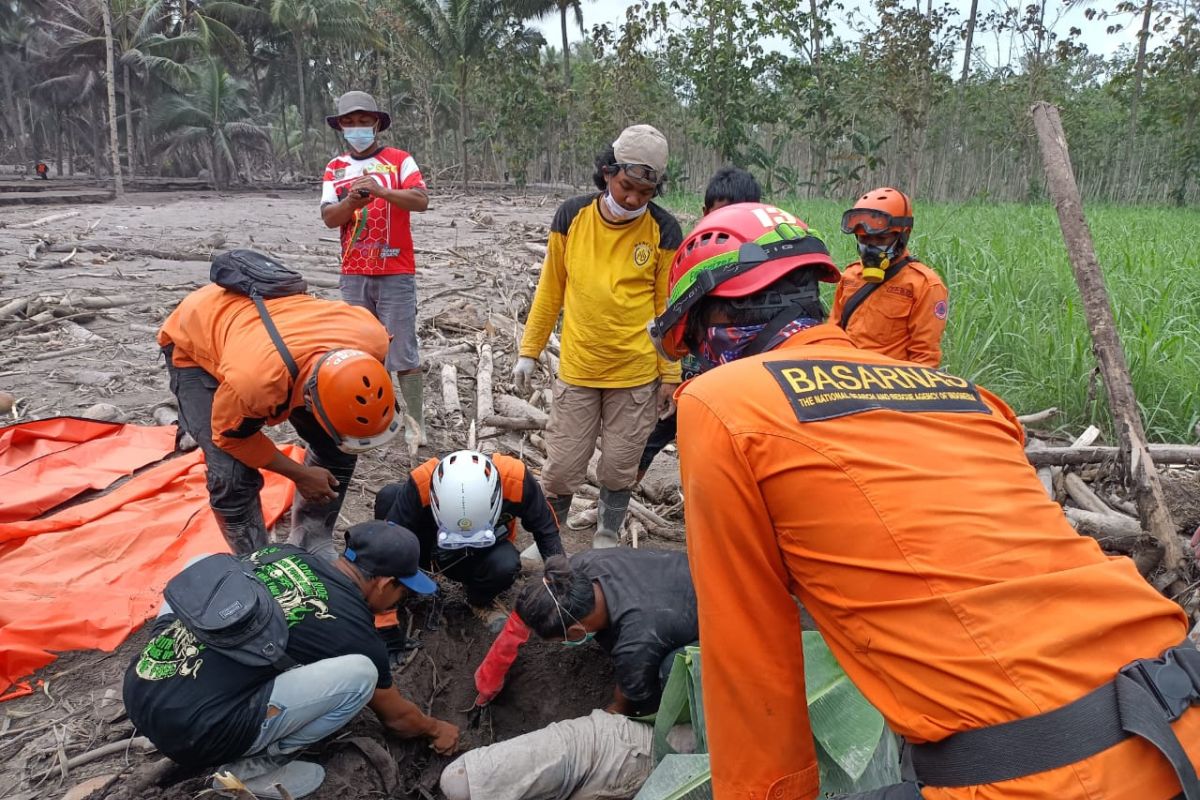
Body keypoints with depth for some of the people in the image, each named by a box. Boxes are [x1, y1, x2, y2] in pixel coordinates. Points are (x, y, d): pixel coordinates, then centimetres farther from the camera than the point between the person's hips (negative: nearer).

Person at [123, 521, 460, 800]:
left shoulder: (283, 553, 10)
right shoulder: (353, 632, -4)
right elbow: (395, 717, 15)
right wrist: (434, 729, 37)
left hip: (137, 686, 7)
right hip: (188, 732, -7)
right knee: (360, 674, -10)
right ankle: (251, 768, 5)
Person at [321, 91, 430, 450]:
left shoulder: (399, 160, 0)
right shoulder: (335, 168, 10)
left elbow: (421, 201, -14)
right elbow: (328, 218, 2)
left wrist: (380, 190, -27)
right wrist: (351, 201, -17)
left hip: (395, 272, -4)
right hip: (353, 274, 4)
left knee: (402, 350, -3)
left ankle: (416, 422, 5)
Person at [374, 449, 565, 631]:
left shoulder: (515, 479, -32)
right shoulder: (421, 484, -35)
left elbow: (546, 529, -15)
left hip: (483, 555, 0)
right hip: (434, 549, 0)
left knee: (506, 564, -36)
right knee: (389, 496, -27)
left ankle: (481, 601, 0)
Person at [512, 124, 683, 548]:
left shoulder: (663, 230, -6)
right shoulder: (571, 216, -3)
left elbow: (668, 307, -1)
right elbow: (550, 290, 6)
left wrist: (670, 374, 0)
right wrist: (528, 351, 7)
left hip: (637, 374, -1)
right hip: (576, 370, 1)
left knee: (619, 467, 11)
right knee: (561, 467, 5)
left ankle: (607, 537, 33)